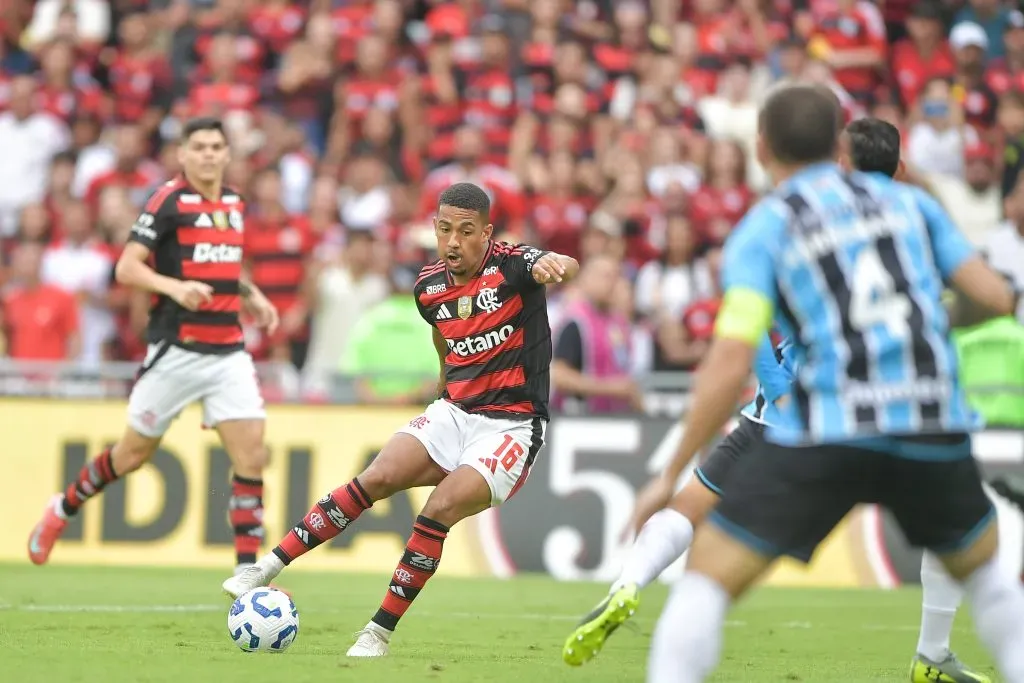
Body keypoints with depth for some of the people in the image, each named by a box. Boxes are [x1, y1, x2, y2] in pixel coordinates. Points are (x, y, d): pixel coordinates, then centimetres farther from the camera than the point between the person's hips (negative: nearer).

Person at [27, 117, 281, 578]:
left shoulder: (235, 204, 11)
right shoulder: (168, 201, -9)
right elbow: (126, 268, -14)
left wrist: (252, 296, 14)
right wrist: (174, 287, -29)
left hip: (228, 351, 5)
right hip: (176, 349, -5)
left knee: (251, 452, -9)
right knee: (135, 452, 8)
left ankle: (247, 570, -6)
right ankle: (63, 509, 34)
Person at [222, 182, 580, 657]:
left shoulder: (511, 265, -14)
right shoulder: (429, 286, 4)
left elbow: (566, 268, -36)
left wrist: (555, 265, -58)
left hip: (511, 425, -5)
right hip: (453, 412, 5)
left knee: (440, 510, -23)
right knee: (379, 477, -17)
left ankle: (379, 634, -12)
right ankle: (269, 567, -14)